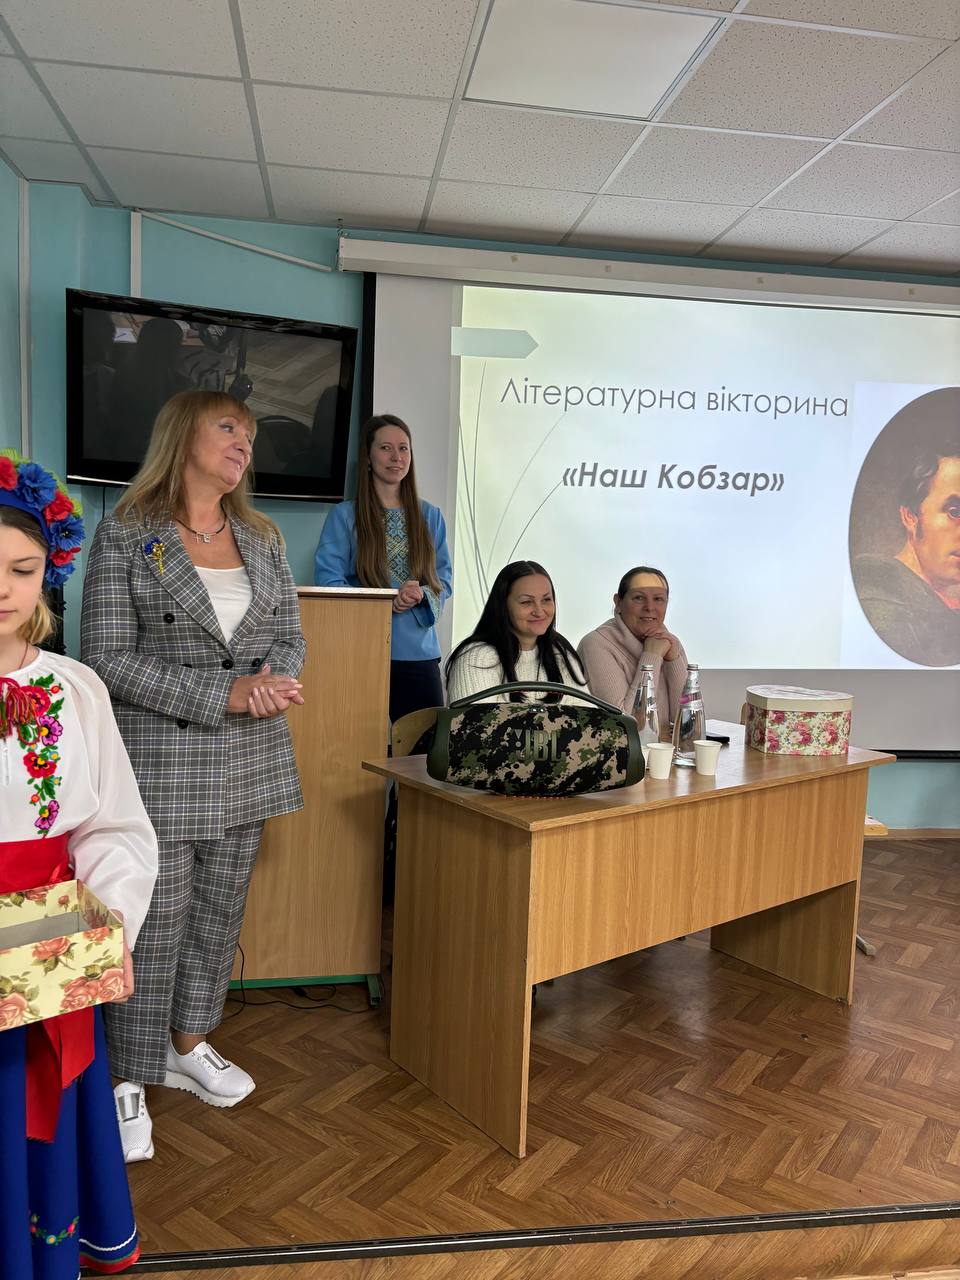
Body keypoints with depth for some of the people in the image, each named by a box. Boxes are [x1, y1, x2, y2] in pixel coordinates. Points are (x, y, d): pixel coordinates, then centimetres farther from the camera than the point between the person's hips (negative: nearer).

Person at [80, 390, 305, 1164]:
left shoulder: (262, 539, 9)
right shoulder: (126, 535, -6)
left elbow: (291, 638, 10)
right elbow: (108, 658, -12)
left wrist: (276, 679, -14)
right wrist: (223, 696, -19)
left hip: (249, 764, 5)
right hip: (160, 764, -5)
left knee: (221, 913, 15)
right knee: (156, 924, 1)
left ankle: (189, 1047, 36)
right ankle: (131, 1081, 21)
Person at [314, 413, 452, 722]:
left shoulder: (429, 517, 12)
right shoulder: (344, 516, 1)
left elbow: (444, 579, 11)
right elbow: (328, 581, -5)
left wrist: (421, 595, -13)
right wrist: (386, 601, -17)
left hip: (418, 652, 3)